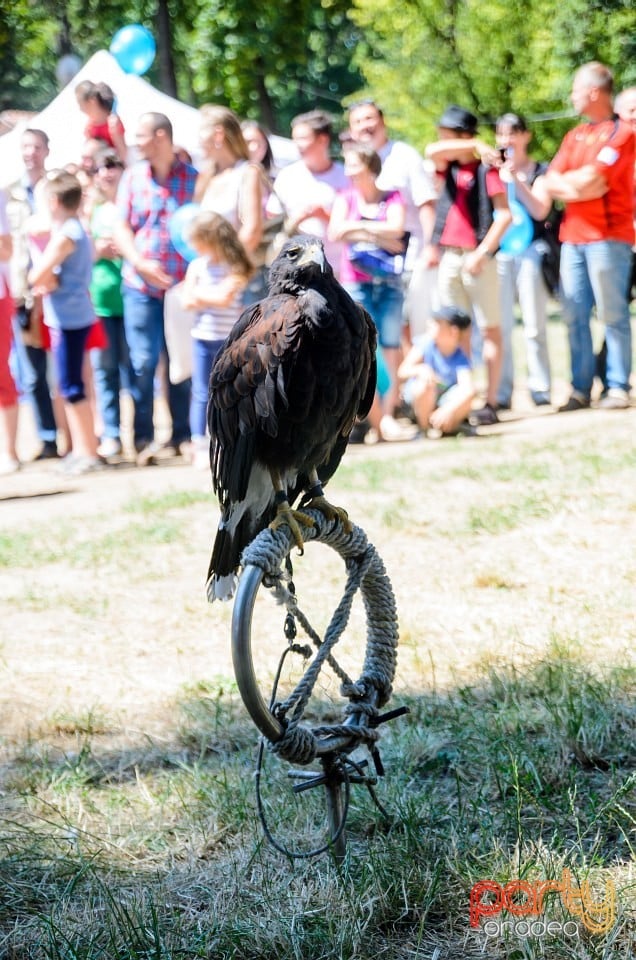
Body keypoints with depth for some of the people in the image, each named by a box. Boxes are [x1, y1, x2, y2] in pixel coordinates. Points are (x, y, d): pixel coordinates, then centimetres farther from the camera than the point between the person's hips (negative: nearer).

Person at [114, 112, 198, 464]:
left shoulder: (193, 178, 0)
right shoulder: (132, 176, 7)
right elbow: (120, 227, 4)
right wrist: (141, 264, -11)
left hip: (181, 286, -1)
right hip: (140, 286, 1)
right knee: (142, 363, -3)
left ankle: (182, 435, 16)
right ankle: (143, 439, 5)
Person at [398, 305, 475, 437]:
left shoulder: (460, 359, -19)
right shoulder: (425, 343, -16)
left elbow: (468, 389, -34)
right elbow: (402, 371, -20)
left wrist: (448, 410, -49)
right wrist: (420, 369, -43)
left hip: (443, 401, 0)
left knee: (467, 395, -31)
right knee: (425, 383, -35)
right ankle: (425, 429, -11)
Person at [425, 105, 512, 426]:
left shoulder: (486, 167, -4)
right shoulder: (449, 167, 12)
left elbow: (504, 215, -9)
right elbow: (431, 151, -10)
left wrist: (482, 252, -16)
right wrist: (472, 146, -18)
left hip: (477, 257, -6)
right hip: (449, 257, 6)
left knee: (489, 328, -2)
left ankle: (490, 403, -3)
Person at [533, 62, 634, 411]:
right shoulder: (574, 136, 18)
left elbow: (593, 179, -12)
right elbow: (549, 182, 11)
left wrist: (560, 182, 2)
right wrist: (576, 186, -8)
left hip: (608, 235, -6)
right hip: (572, 235, 6)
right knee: (574, 315, 2)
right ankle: (581, 388, 6)